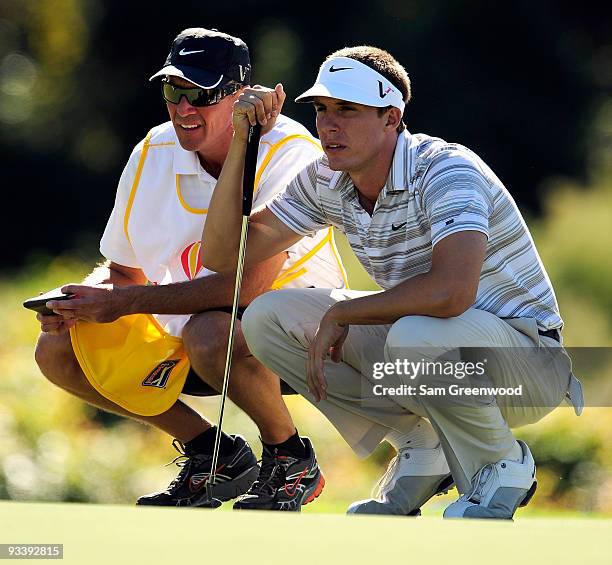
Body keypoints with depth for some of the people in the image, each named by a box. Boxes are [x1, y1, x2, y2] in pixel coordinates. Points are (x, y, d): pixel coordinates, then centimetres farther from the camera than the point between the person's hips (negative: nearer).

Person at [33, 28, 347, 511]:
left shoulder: (289, 154, -22)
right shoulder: (152, 154, -2)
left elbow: (248, 284, -32)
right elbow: (124, 271, 9)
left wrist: (123, 302, -30)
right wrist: (80, 303, -15)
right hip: (186, 331, 7)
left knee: (213, 332, -39)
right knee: (59, 349, -5)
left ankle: (292, 459, -10)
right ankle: (213, 455, 6)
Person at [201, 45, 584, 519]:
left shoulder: (446, 170, -25)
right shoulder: (325, 182, -1)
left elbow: (451, 291, -42)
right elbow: (223, 255, 2)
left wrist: (339, 314, -28)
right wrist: (240, 142, -8)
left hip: (527, 359, -8)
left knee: (414, 336, -41)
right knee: (265, 318, -5)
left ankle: (501, 464, -9)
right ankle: (421, 448, 4)